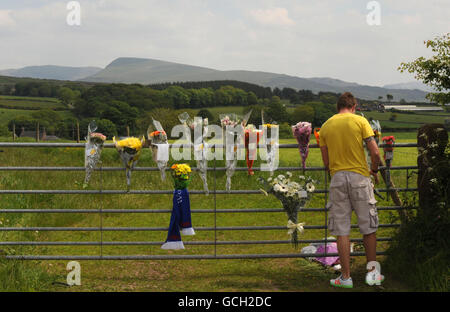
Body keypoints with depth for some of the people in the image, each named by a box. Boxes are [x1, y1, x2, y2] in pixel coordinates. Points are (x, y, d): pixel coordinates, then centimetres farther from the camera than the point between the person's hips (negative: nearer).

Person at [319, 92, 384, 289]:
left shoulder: (326, 127, 7)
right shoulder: (360, 121, -1)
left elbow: (326, 162, 7)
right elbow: (375, 152, -7)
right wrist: (374, 171, 10)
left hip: (337, 178, 2)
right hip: (359, 177, -2)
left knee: (342, 231, 5)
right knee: (369, 228, 11)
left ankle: (346, 277, 7)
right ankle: (372, 273, 17)